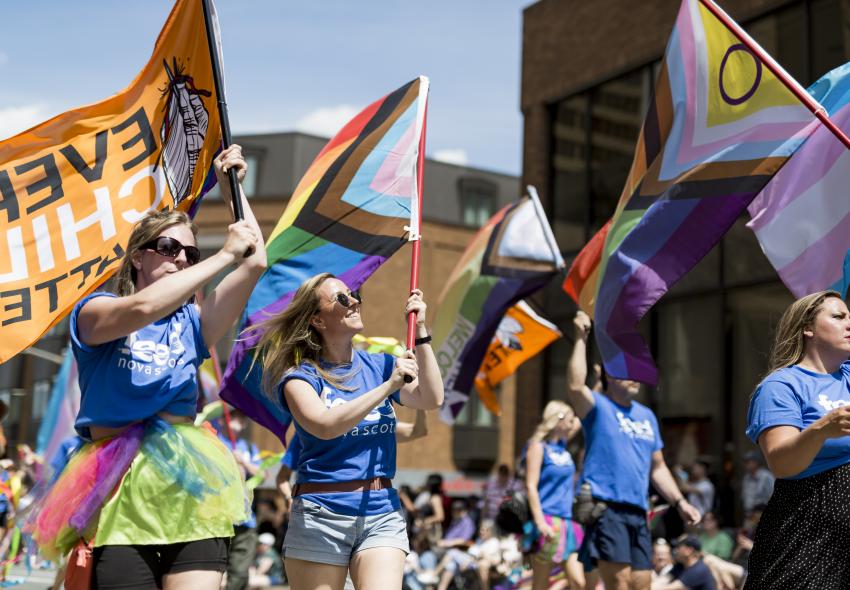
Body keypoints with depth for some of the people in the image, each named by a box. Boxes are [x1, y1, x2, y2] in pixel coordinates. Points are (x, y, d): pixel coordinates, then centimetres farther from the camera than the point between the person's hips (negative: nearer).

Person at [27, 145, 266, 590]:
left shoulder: (191, 322, 15)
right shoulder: (94, 311, 4)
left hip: (188, 485, 3)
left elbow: (255, 262, 5)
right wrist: (223, 257, -16)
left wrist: (232, 188, 11)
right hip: (120, 490, -3)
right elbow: (142, 308, -19)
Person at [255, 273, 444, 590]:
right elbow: (326, 426, -21)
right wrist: (387, 387, -24)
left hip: (383, 513, 3)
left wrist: (420, 331, -9)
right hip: (321, 513, -2)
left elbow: (432, 400, -5)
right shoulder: (301, 375, -3)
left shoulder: (379, 365, 8)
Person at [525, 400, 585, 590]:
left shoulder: (562, 443, 13)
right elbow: (531, 486, -13)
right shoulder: (538, 446, -7)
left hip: (567, 520, 7)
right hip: (547, 520, -7)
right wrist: (540, 522, -21)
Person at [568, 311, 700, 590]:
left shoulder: (647, 416, 19)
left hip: (638, 513, 7)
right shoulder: (598, 407, 0)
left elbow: (657, 467, 24)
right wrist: (581, 338, -20)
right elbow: (575, 386, -23)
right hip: (605, 508, -7)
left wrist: (679, 501, 15)